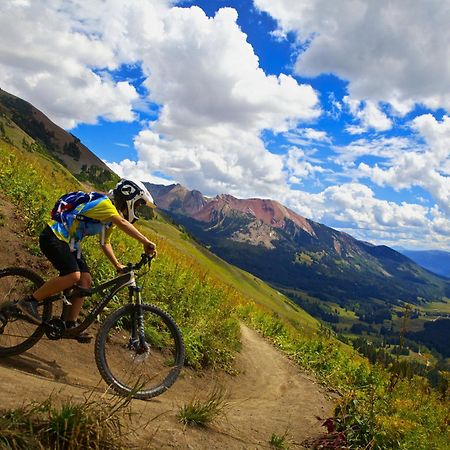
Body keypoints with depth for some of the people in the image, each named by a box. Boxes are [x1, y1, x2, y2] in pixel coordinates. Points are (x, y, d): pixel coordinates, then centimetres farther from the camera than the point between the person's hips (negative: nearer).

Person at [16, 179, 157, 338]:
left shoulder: (111, 217, 12)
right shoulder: (105, 204, -18)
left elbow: (105, 243, 18)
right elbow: (122, 223, -36)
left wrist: (117, 265, 7)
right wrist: (146, 242, -41)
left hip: (69, 243, 10)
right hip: (54, 237, -10)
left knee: (86, 280, -1)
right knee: (73, 276, -26)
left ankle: (70, 325, 4)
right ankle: (29, 301, -14)